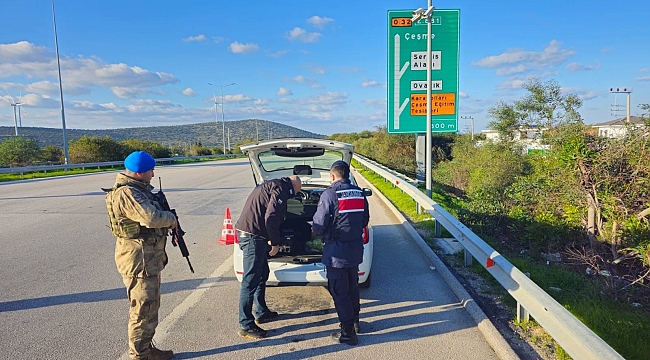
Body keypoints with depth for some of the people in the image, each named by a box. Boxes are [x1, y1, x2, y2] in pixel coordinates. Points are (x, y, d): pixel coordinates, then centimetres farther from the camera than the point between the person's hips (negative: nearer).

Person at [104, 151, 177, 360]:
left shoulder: (137, 189, 12)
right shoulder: (126, 194, -20)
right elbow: (151, 217, -31)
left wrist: (166, 221, 3)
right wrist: (171, 219, -13)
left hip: (149, 258, 11)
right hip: (139, 259, -11)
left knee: (151, 305, 20)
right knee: (143, 309, 1)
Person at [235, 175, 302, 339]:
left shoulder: (270, 185, 21)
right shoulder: (280, 190, -10)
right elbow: (271, 218, -21)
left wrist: (271, 239, 21)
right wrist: (275, 242, -9)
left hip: (246, 232, 11)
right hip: (252, 235, -11)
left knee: (262, 274, 21)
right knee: (250, 280, -6)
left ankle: (261, 313, 33)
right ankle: (245, 326, 1)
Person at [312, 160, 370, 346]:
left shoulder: (329, 195, -16)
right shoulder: (359, 193, 3)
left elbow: (319, 225, -15)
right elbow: (365, 221, 12)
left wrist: (315, 230, 7)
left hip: (337, 251, -7)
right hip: (356, 249, 7)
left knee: (339, 291, 5)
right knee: (352, 287, 23)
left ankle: (348, 332, 13)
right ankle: (354, 321, 38)